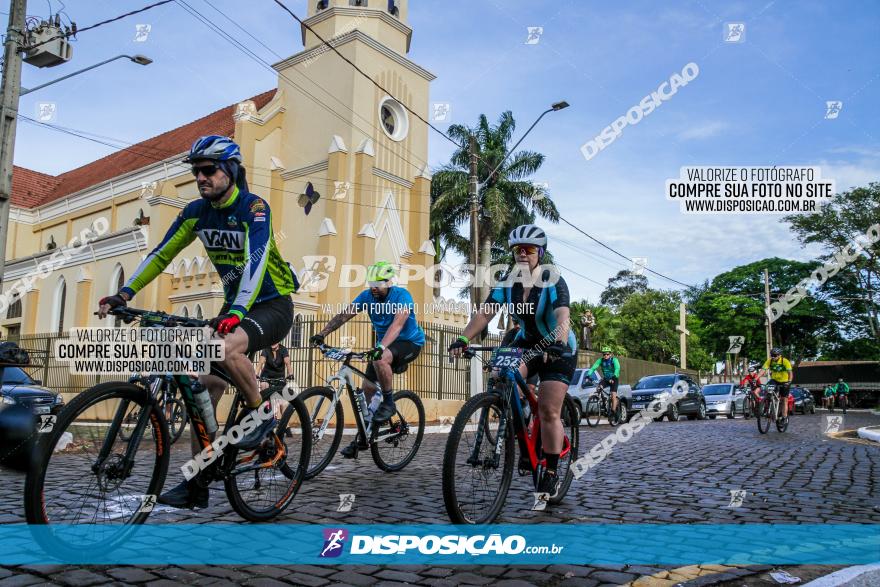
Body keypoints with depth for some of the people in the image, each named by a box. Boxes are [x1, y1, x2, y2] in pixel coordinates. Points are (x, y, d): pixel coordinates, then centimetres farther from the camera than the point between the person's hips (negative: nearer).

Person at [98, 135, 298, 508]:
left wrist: (236, 312, -47)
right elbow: (162, 254, 3)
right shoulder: (196, 211, 2)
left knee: (227, 348, -36)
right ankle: (197, 485, 5)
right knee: (205, 386, -3)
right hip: (235, 306, 7)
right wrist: (125, 293, -10)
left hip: (273, 305, -7)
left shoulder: (253, 208, -18)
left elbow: (256, 260, -33)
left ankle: (260, 412, -9)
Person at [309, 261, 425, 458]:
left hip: (410, 342, -6)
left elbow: (398, 323, -38)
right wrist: (322, 334, -28)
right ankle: (362, 438, 10)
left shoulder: (402, 296, -23)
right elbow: (344, 315, -15)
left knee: (380, 359, -36)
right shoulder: (367, 296, -8)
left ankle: (389, 403, -16)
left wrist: (381, 347, -53)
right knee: (367, 389, -1)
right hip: (384, 345, 6)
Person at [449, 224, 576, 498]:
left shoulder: (553, 282, -22)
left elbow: (563, 317, -38)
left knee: (549, 412, -9)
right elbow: (484, 313, -19)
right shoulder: (507, 283, -9)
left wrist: (558, 344, -58)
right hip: (526, 343, 4)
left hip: (558, 348, -4)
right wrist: (463, 339, -35)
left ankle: (551, 474, 6)